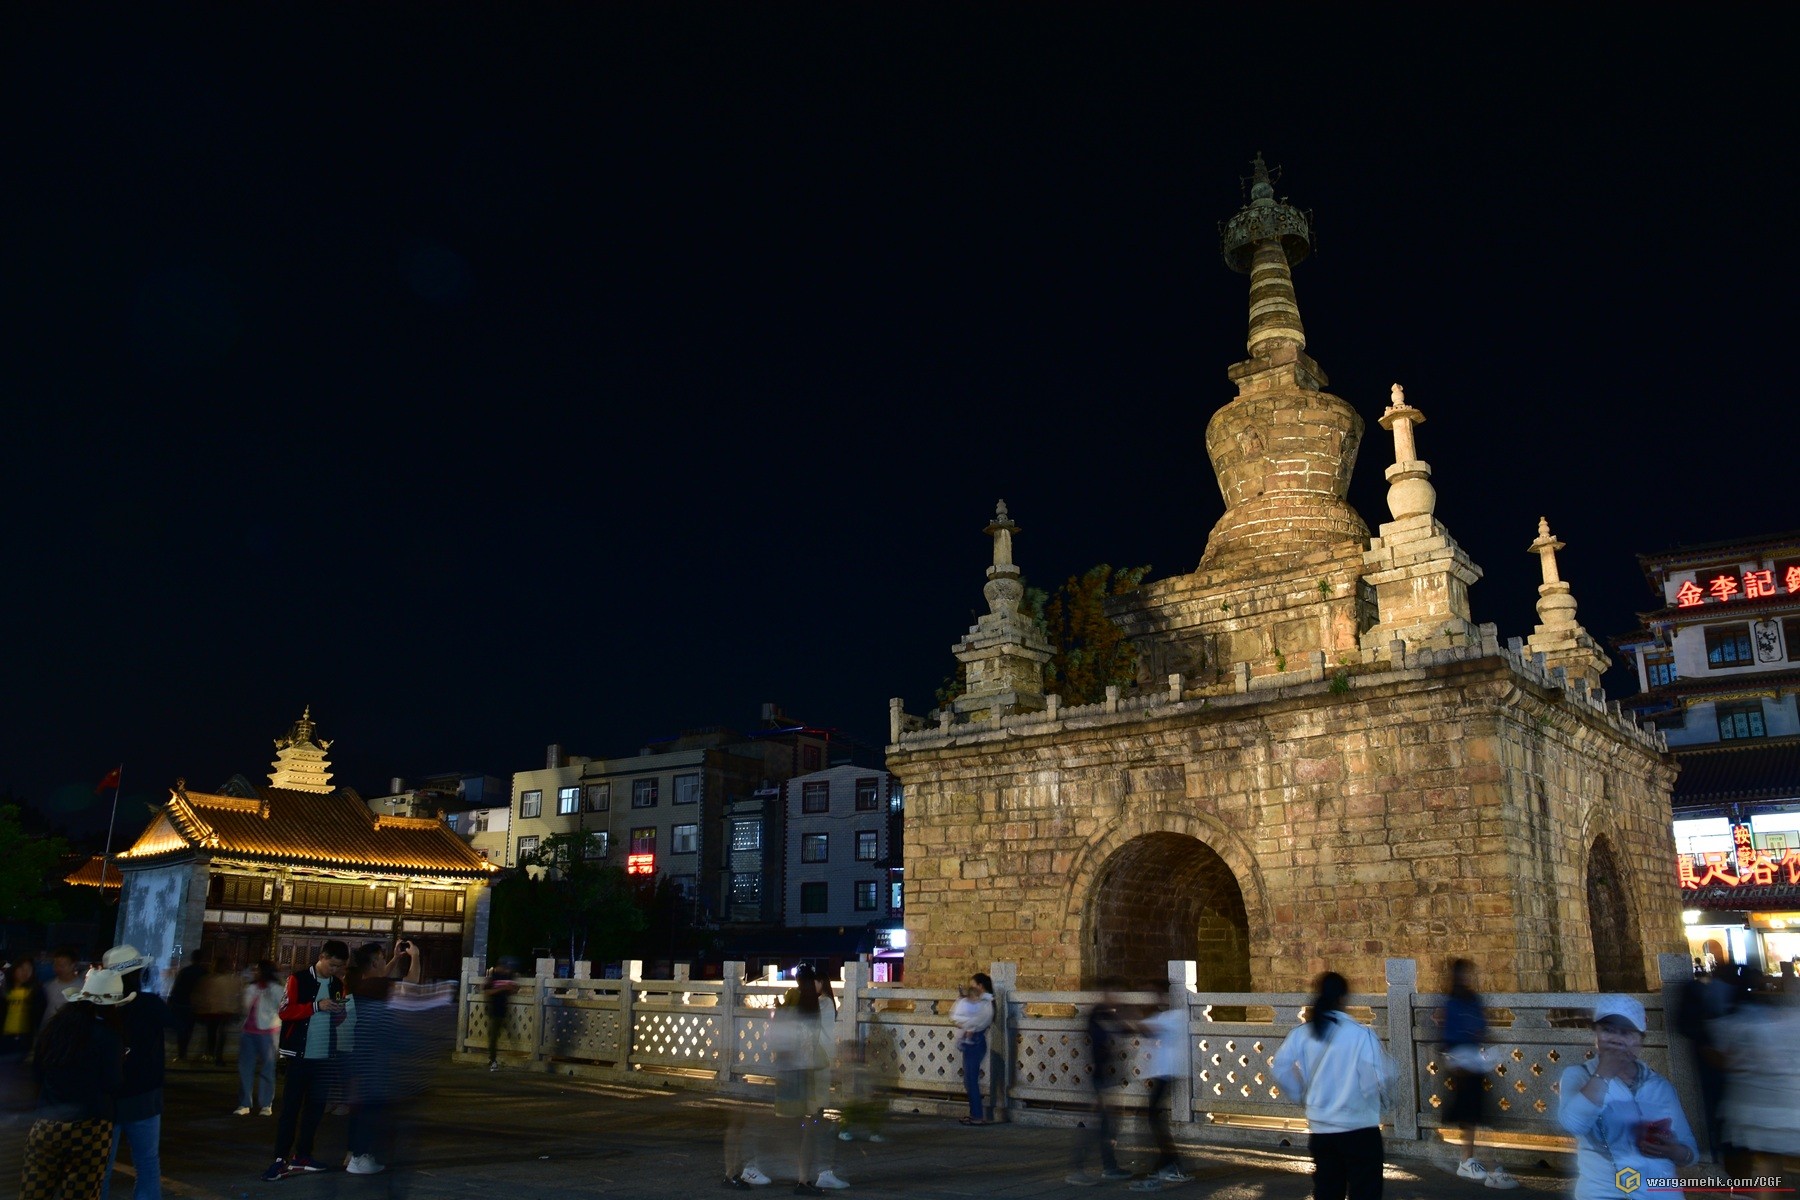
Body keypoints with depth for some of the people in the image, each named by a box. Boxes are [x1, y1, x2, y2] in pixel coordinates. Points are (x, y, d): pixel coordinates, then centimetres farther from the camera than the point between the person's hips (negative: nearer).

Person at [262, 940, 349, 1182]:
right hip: (300, 1055, -5)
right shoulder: (298, 979, -5)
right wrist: (316, 1006, -22)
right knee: (290, 1106, -3)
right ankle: (280, 1160, 0)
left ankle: (302, 1156, 18)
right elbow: (285, 1011, -14)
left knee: (316, 1107, 9)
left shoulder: (338, 985, 9)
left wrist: (341, 1013, -5)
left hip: (326, 1056, 5)